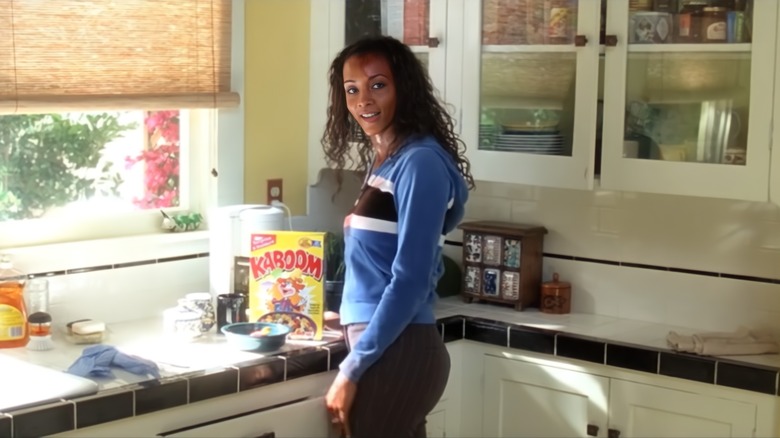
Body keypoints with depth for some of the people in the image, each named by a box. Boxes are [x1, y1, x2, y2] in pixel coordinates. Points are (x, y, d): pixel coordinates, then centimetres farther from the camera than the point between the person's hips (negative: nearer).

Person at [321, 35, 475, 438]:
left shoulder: (420, 162, -15)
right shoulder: (382, 161, 11)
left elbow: (410, 280, -20)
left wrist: (351, 368, -18)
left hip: (397, 352, -8)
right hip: (385, 347, 8)